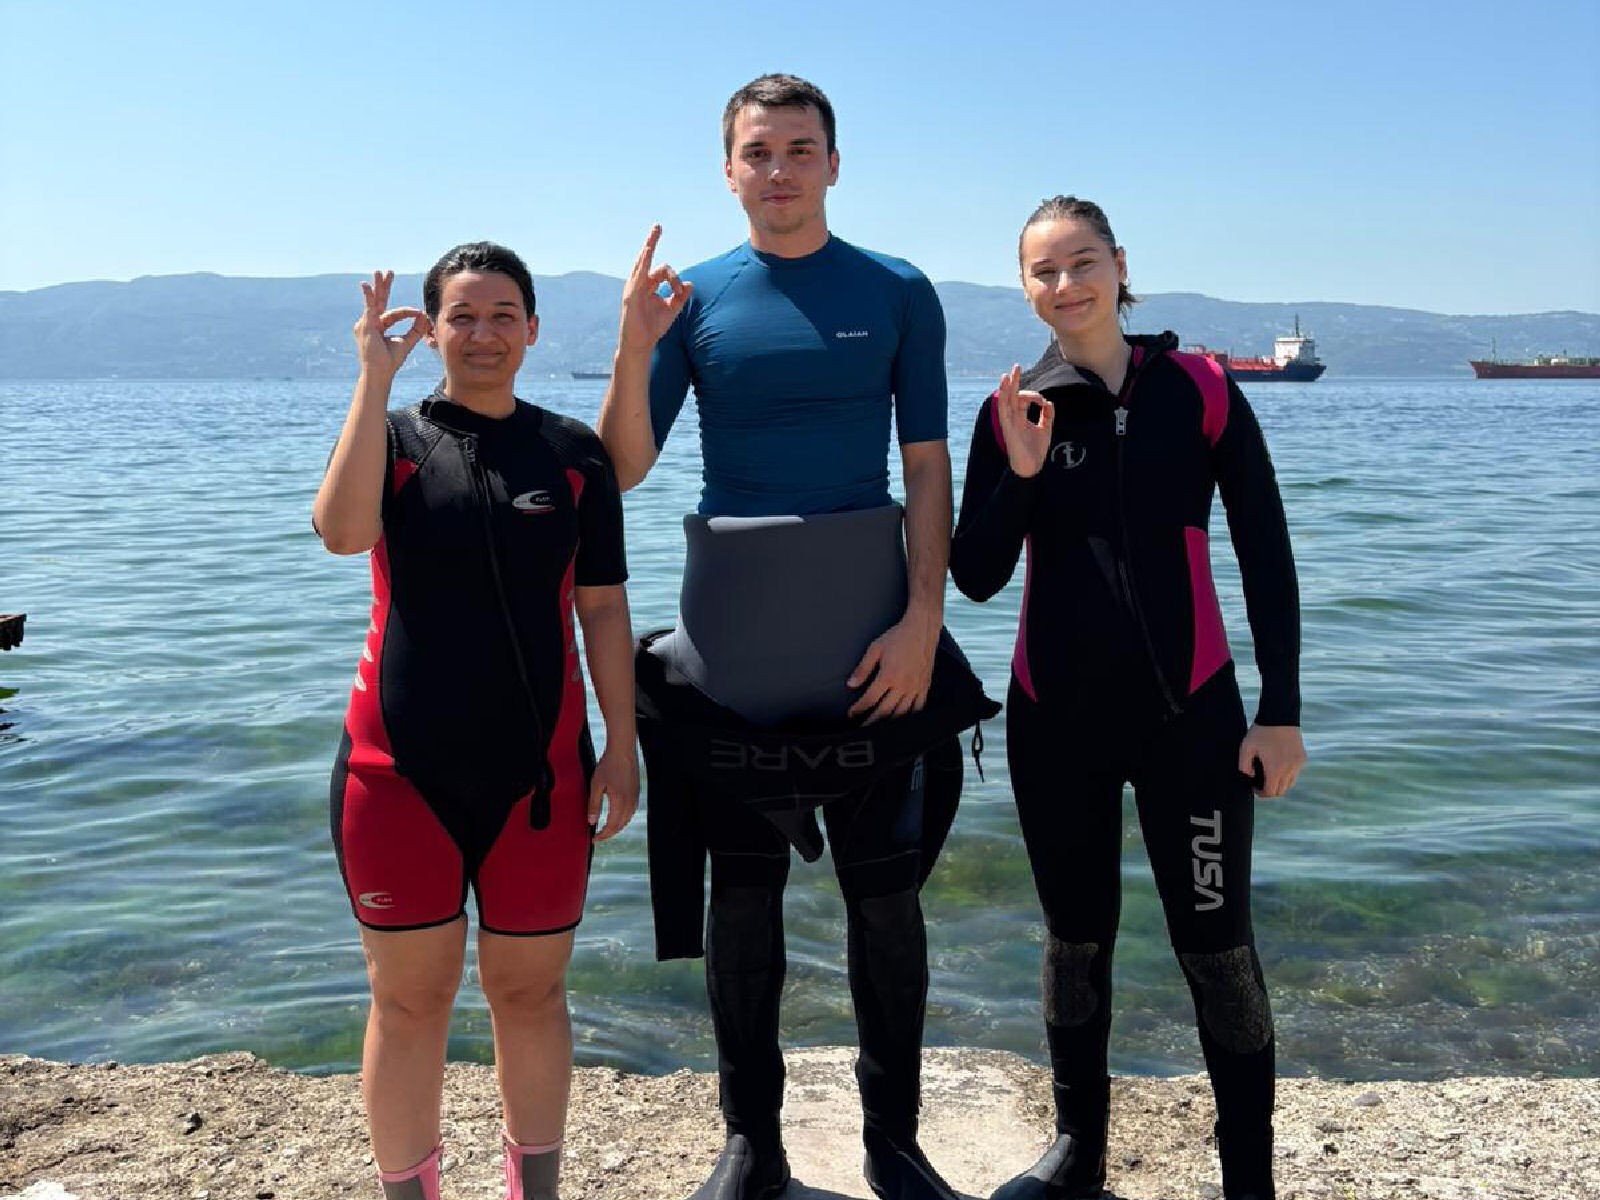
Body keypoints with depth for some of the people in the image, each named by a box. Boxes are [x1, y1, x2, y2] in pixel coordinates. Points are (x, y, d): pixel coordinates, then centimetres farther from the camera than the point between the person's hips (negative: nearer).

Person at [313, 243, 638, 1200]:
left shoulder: (572, 451, 5)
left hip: (538, 770, 1)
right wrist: (375, 377, -18)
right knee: (409, 999, 7)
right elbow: (342, 529, -19)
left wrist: (622, 747, -2)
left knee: (530, 992, 11)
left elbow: (603, 607, 3)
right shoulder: (392, 435, 3)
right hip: (402, 770, 0)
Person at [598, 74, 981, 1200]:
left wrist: (923, 617, -11)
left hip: (870, 636, 0)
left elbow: (929, 467, -1)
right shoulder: (692, 297, 4)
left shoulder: (898, 293, 2)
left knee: (884, 889, 7)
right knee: (742, 889, 8)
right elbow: (624, 470, 0)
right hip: (730, 638, 1)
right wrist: (634, 348, -16)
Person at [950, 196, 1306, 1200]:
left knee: (1217, 947, 2)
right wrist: (1021, 474, -17)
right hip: (1055, 717, 2)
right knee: (1076, 938, 15)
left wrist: (1282, 710, -4)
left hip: (1188, 711, -2)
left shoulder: (1200, 391, -3)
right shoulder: (1013, 407, 0)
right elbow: (975, 577, -2)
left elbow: (1267, 558, -1)